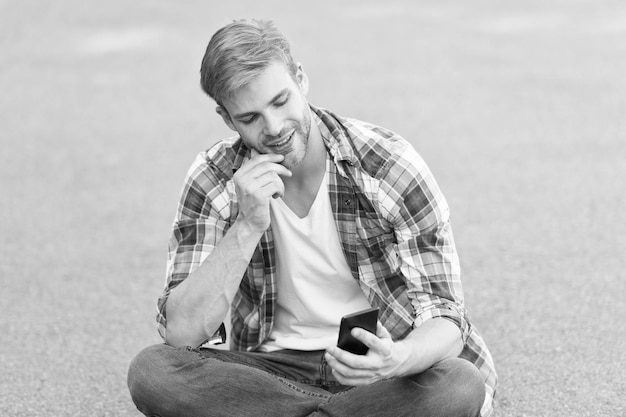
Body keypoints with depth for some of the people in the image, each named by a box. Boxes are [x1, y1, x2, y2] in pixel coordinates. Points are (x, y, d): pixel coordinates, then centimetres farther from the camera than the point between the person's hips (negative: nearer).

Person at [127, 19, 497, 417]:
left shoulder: (390, 164, -12)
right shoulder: (213, 181, -6)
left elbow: (444, 318, -13)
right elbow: (182, 332, -13)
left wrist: (399, 359, -37)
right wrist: (248, 226, -24)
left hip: (384, 366, -2)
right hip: (276, 367, 2)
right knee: (151, 371, -26)